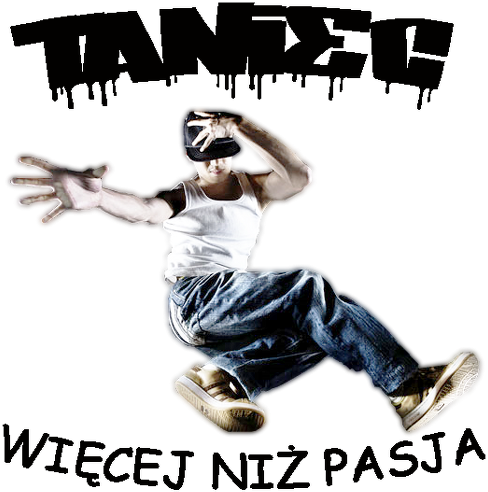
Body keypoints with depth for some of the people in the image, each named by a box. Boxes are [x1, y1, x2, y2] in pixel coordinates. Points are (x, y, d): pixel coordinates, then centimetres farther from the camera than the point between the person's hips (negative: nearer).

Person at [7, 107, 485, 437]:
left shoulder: (255, 188, 13)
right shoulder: (182, 195, 7)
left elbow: (304, 177, -11)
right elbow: (145, 208, -20)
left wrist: (239, 126, -20)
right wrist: (93, 194, -43)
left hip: (234, 316, 5)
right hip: (193, 301, -5)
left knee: (321, 330, -21)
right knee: (308, 286, -27)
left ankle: (222, 375, -34)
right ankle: (409, 388, -28)